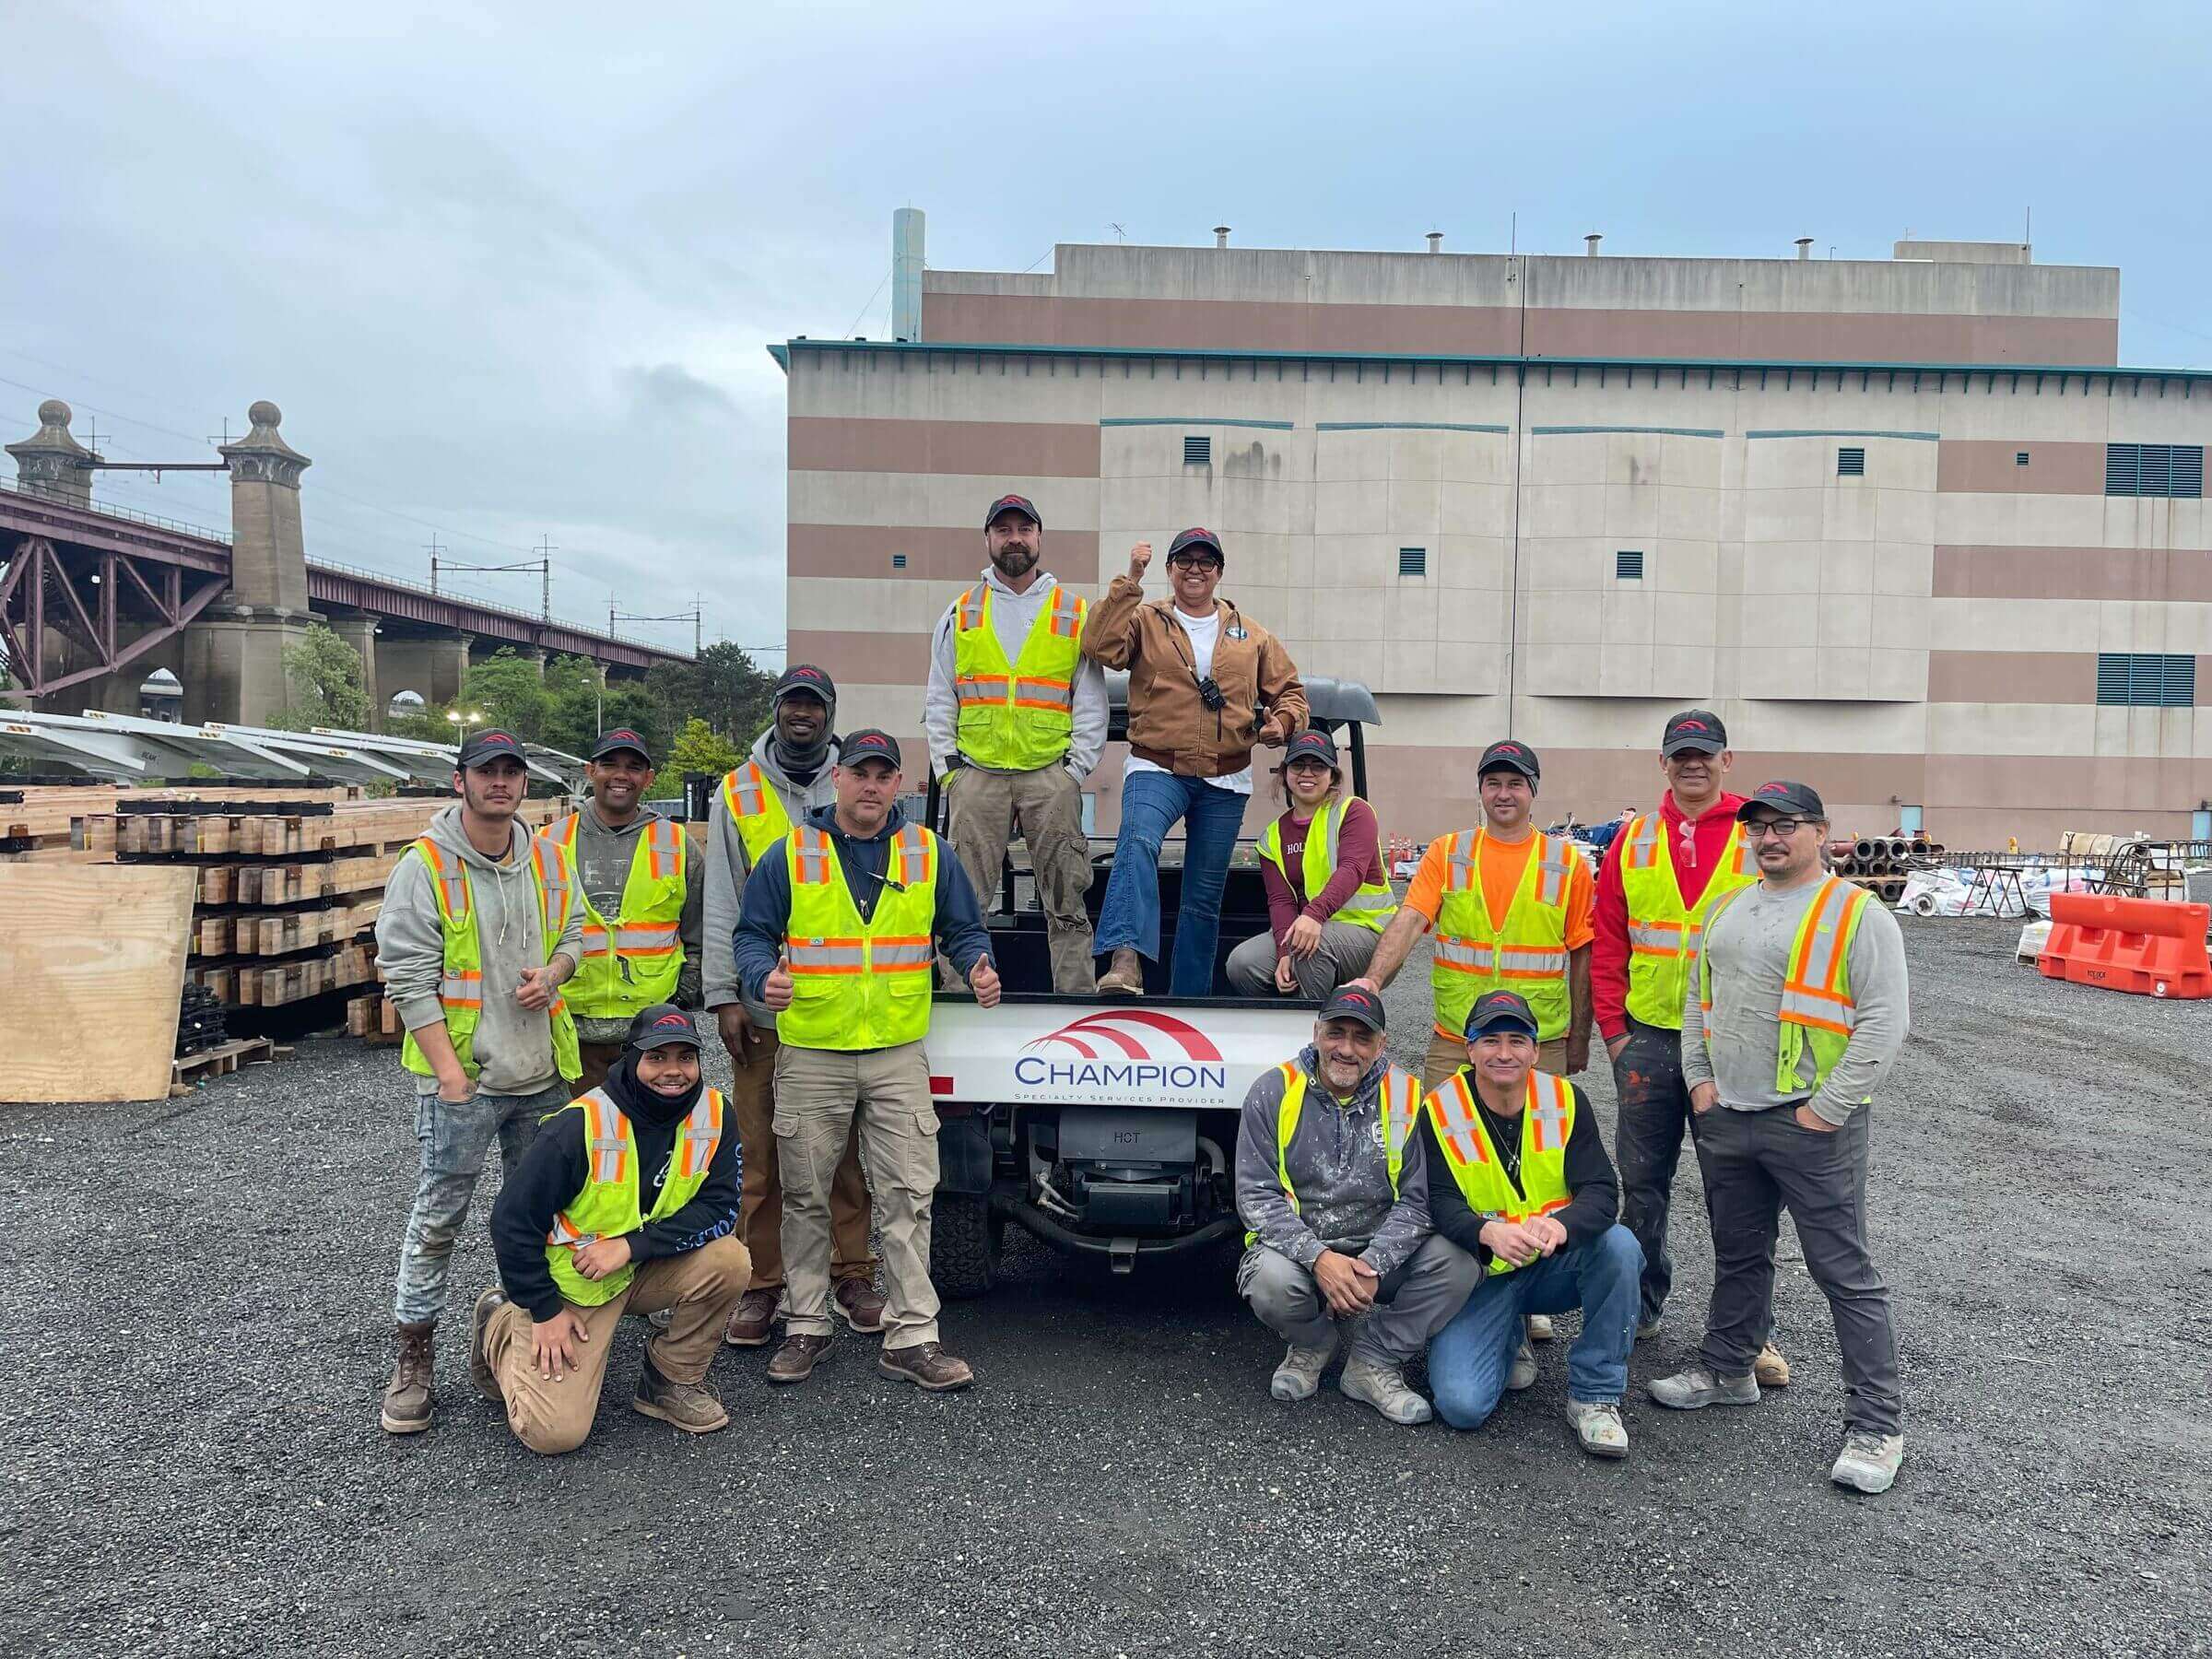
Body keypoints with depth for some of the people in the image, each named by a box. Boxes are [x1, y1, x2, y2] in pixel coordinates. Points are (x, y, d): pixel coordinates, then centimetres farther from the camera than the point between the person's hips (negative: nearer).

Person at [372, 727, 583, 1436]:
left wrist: (552, 974, -5)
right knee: (439, 1216, 2)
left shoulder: (549, 860, 7)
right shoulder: (424, 866, -9)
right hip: (459, 1075, -5)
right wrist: (449, 1072, -16)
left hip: (543, 1072, 5)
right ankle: (413, 1359, 15)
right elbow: (407, 976, -12)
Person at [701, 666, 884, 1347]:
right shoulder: (737, 794, 9)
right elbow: (721, 907, 5)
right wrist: (725, 996, -3)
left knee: (849, 1150, 6)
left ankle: (851, 1277, 18)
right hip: (764, 1008, 0)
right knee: (759, 1154, 4)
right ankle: (761, 1286, 15)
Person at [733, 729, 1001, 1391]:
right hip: (810, 1052, 0)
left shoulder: (929, 856, 6)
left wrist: (978, 969, -8)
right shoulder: (790, 855, 2)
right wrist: (765, 977, -16)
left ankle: (912, 1337, 8)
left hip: (898, 1054, 1)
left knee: (908, 1194, 0)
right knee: (807, 1198, 9)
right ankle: (806, 1326, 24)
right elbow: (752, 934, 5)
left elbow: (964, 929, 12)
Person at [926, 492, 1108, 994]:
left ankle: (1076, 993, 6)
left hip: (1051, 773, -1)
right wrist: (947, 769, 2)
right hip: (976, 773, 1)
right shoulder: (960, 614, 15)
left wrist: (1076, 769, -3)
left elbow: (1092, 702, 8)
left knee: (1066, 900, 1)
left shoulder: (1075, 613, 11)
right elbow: (939, 702, 14)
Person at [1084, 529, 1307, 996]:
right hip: (1157, 769, -3)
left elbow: (1289, 689, 19)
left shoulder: (1251, 636, 14)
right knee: (1138, 842, -34)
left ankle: (1190, 998, 18)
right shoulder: (1145, 621, 5)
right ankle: (1126, 958, -46)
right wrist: (1130, 582, -16)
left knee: (1205, 897, 8)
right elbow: (1099, 646, -14)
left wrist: (1282, 721, -3)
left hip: (1226, 782, 3)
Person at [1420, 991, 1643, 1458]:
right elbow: (1439, 1204, -17)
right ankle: (1508, 1345, 16)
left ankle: (1594, 1394, -12)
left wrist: (1561, 1226, -38)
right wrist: (1489, 1233, -40)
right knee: (1462, 1405, -21)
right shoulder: (1440, 1112, -12)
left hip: (1554, 1267, 2)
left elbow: (1601, 1192, -15)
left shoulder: (1565, 1100, -7)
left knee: (1619, 1245, -30)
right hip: (1481, 1274, -2)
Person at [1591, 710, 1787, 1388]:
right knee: (1642, 1181, 12)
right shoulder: (1634, 840, 6)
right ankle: (1639, 1306, 27)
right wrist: (1613, 1027, 2)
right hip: (1647, 1039, 3)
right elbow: (1606, 941, 8)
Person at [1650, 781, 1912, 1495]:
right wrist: (1699, 1079, 8)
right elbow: (1697, 999, 19)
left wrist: (1829, 1107, -16)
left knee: (1845, 1272, 0)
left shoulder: (1857, 914, -9)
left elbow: (1885, 1020, -14)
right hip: (1726, 1118, 7)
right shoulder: (1727, 908, 12)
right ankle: (1727, 1369, 36)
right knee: (1738, 1256, 20)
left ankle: (1877, 1424, 10)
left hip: (1812, 1123, -6)